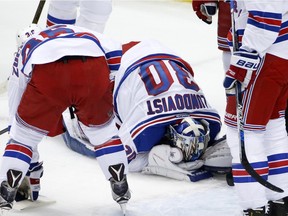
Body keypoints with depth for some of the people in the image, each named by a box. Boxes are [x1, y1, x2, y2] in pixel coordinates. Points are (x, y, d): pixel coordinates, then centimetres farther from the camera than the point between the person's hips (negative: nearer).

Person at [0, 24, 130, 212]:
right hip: (93, 67, 1)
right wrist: (109, 92, 28)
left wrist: (32, 172, 52)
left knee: (23, 134, 23)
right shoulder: (83, 34, 45)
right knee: (103, 130, 28)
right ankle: (122, 191, 29)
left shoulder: (22, 54, 42)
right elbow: (113, 49, 20)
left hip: (46, 74, -1)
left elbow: (16, 117, 45)